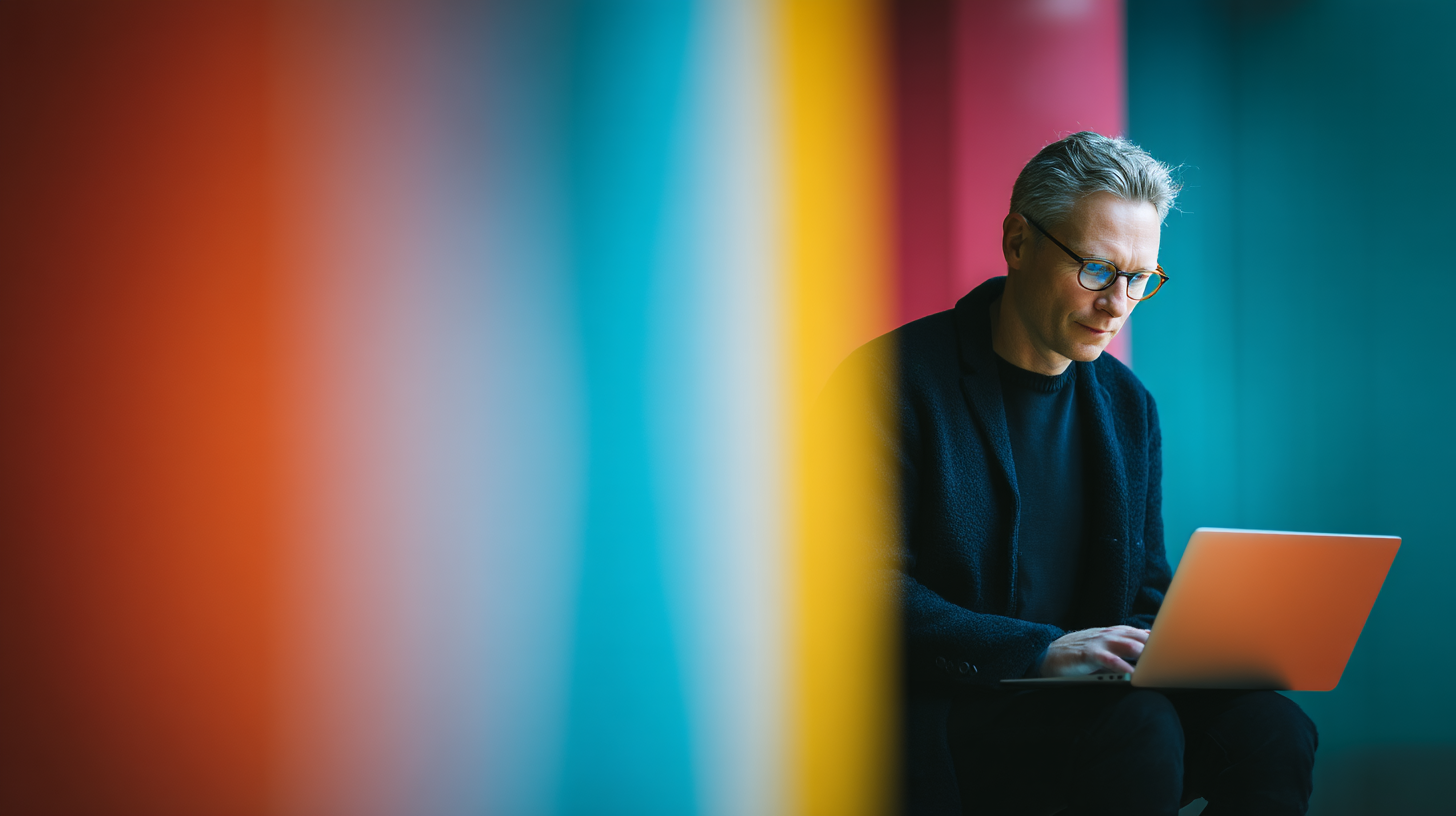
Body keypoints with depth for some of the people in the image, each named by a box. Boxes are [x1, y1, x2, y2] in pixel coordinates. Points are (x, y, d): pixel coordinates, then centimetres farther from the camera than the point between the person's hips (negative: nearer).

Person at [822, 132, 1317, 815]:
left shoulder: (1129, 406, 14)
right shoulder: (898, 379, -6)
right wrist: (1045, 650, -25)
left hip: (1080, 700, 6)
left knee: (1269, 727, -22)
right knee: (1140, 729, -31)